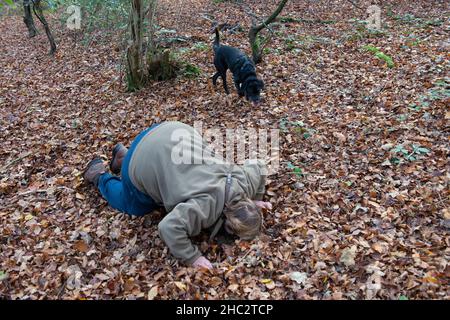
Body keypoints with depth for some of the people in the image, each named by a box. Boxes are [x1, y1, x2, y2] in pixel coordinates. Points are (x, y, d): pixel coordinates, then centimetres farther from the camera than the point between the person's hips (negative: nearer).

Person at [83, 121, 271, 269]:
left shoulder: (245, 180, -12)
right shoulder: (206, 205, -33)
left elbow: (258, 167, 9)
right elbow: (169, 227, -39)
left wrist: (255, 200, 12)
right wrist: (192, 258, -30)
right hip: (145, 158, -6)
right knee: (137, 208, 18)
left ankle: (123, 155, 46)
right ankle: (100, 176, 36)